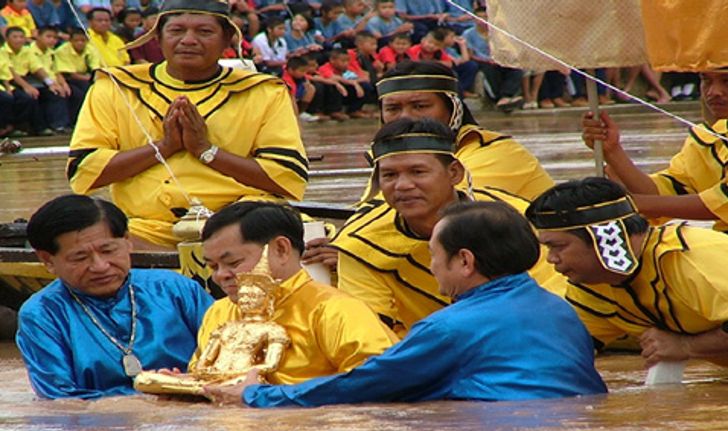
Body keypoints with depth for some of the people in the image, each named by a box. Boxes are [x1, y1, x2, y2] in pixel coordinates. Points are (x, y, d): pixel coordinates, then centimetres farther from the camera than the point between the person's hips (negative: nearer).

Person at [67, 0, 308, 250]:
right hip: (146, 229, 2)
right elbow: (81, 172, 3)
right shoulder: (114, 88, 13)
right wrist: (164, 146, -5)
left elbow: (292, 179, -1)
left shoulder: (264, 93, 11)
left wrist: (205, 149, -7)